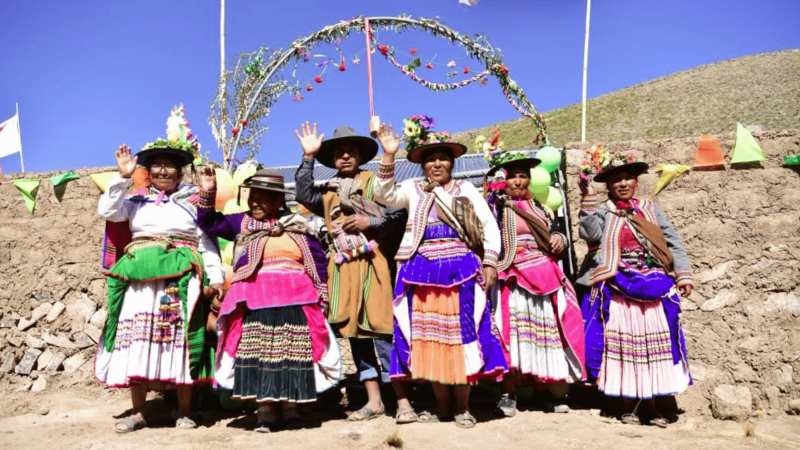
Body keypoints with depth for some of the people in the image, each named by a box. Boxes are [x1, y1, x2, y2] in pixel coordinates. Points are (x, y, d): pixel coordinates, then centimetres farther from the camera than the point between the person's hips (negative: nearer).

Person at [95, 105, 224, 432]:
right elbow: (107, 211, -1)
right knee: (137, 340, 1)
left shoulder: (194, 202, 9)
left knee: (180, 341, -3)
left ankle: (184, 410, 7)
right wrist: (123, 177, -5)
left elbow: (207, 244, 5)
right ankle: (138, 411, 11)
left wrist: (215, 279, -4)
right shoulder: (137, 201, 15)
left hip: (181, 280, -2)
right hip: (140, 278, 2)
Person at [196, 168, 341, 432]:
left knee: (294, 353, 2)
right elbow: (208, 224, 6)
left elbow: (318, 260, 12)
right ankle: (265, 409, 6)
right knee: (258, 353, -3)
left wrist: (321, 294, 7)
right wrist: (207, 193, -5)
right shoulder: (241, 223, 12)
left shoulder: (298, 225, 11)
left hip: (295, 301, 0)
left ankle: (290, 408, 13)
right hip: (255, 302, 0)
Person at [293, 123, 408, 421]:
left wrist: (368, 222, -14)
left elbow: (399, 215, -3)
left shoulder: (375, 182, 2)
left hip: (373, 265, -5)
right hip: (344, 269, 5)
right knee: (354, 331, 6)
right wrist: (308, 157, -4)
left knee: (381, 328, -9)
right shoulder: (329, 191, 14)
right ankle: (374, 400, 15)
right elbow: (304, 196, -4)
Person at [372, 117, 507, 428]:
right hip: (423, 274, 2)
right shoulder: (414, 190, 11)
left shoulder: (466, 189, 10)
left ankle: (462, 406, 12)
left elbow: (489, 226, 6)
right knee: (428, 339, 5)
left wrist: (490, 262, -5)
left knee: (460, 336, 0)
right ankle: (441, 404, 19)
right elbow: (384, 195, -6)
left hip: (461, 273, -1)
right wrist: (388, 156, -14)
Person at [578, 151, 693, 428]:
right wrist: (588, 200, -18)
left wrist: (683, 274, 0)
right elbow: (591, 234, -16)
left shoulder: (650, 210, 11)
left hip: (653, 288, 3)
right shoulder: (604, 213, 3)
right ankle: (629, 406, 11)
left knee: (654, 344, 5)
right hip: (619, 289, -3)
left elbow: (673, 242, 9)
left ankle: (651, 405, 17)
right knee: (624, 345, 0)